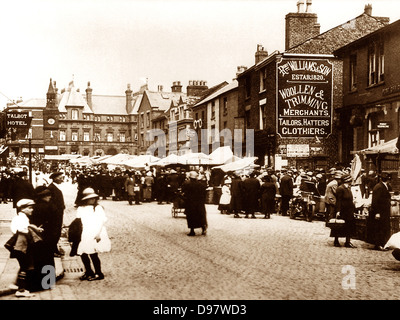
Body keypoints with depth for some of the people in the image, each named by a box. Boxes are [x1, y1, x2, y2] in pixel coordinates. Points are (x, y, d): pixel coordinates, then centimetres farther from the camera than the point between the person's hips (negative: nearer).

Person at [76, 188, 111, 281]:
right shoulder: (80, 209, 12)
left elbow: (102, 221, -5)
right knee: (83, 254, 5)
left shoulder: (98, 208, 0)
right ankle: (89, 272, 25)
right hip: (85, 236, 5)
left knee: (93, 254, -7)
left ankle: (98, 274, 7)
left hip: (95, 234, -5)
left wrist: (98, 233, -13)